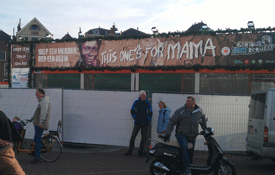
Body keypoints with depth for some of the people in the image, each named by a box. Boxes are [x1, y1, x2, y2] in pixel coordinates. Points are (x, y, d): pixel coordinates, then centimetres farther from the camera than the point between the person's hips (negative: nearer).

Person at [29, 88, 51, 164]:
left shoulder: (45, 100, -13)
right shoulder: (41, 100, 21)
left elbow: (44, 112, -23)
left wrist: (41, 122, -28)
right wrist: (32, 119, 33)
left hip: (40, 124, -10)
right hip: (37, 123, 10)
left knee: (37, 139, -9)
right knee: (37, 139, 14)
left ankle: (37, 157, -7)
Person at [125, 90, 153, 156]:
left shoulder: (148, 103, 6)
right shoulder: (136, 102, 4)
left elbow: (150, 113, 13)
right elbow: (132, 111, 12)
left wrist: (148, 119, 1)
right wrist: (134, 117, 1)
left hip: (145, 124, 1)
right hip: (137, 123, -1)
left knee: (144, 138, 2)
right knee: (133, 137, -6)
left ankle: (140, 151, 12)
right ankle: (130, 151, 2)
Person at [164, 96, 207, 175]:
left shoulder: (199, 111, 7)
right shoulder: (180, 111, -4)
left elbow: (203, 118, 30)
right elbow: (171, 122, -2)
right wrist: (167, 133, -9)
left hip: (192, 136, 4)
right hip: (182, 135, -4)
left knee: (190, 153, 7)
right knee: (184, 147, -32)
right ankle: (186, 168, -31)